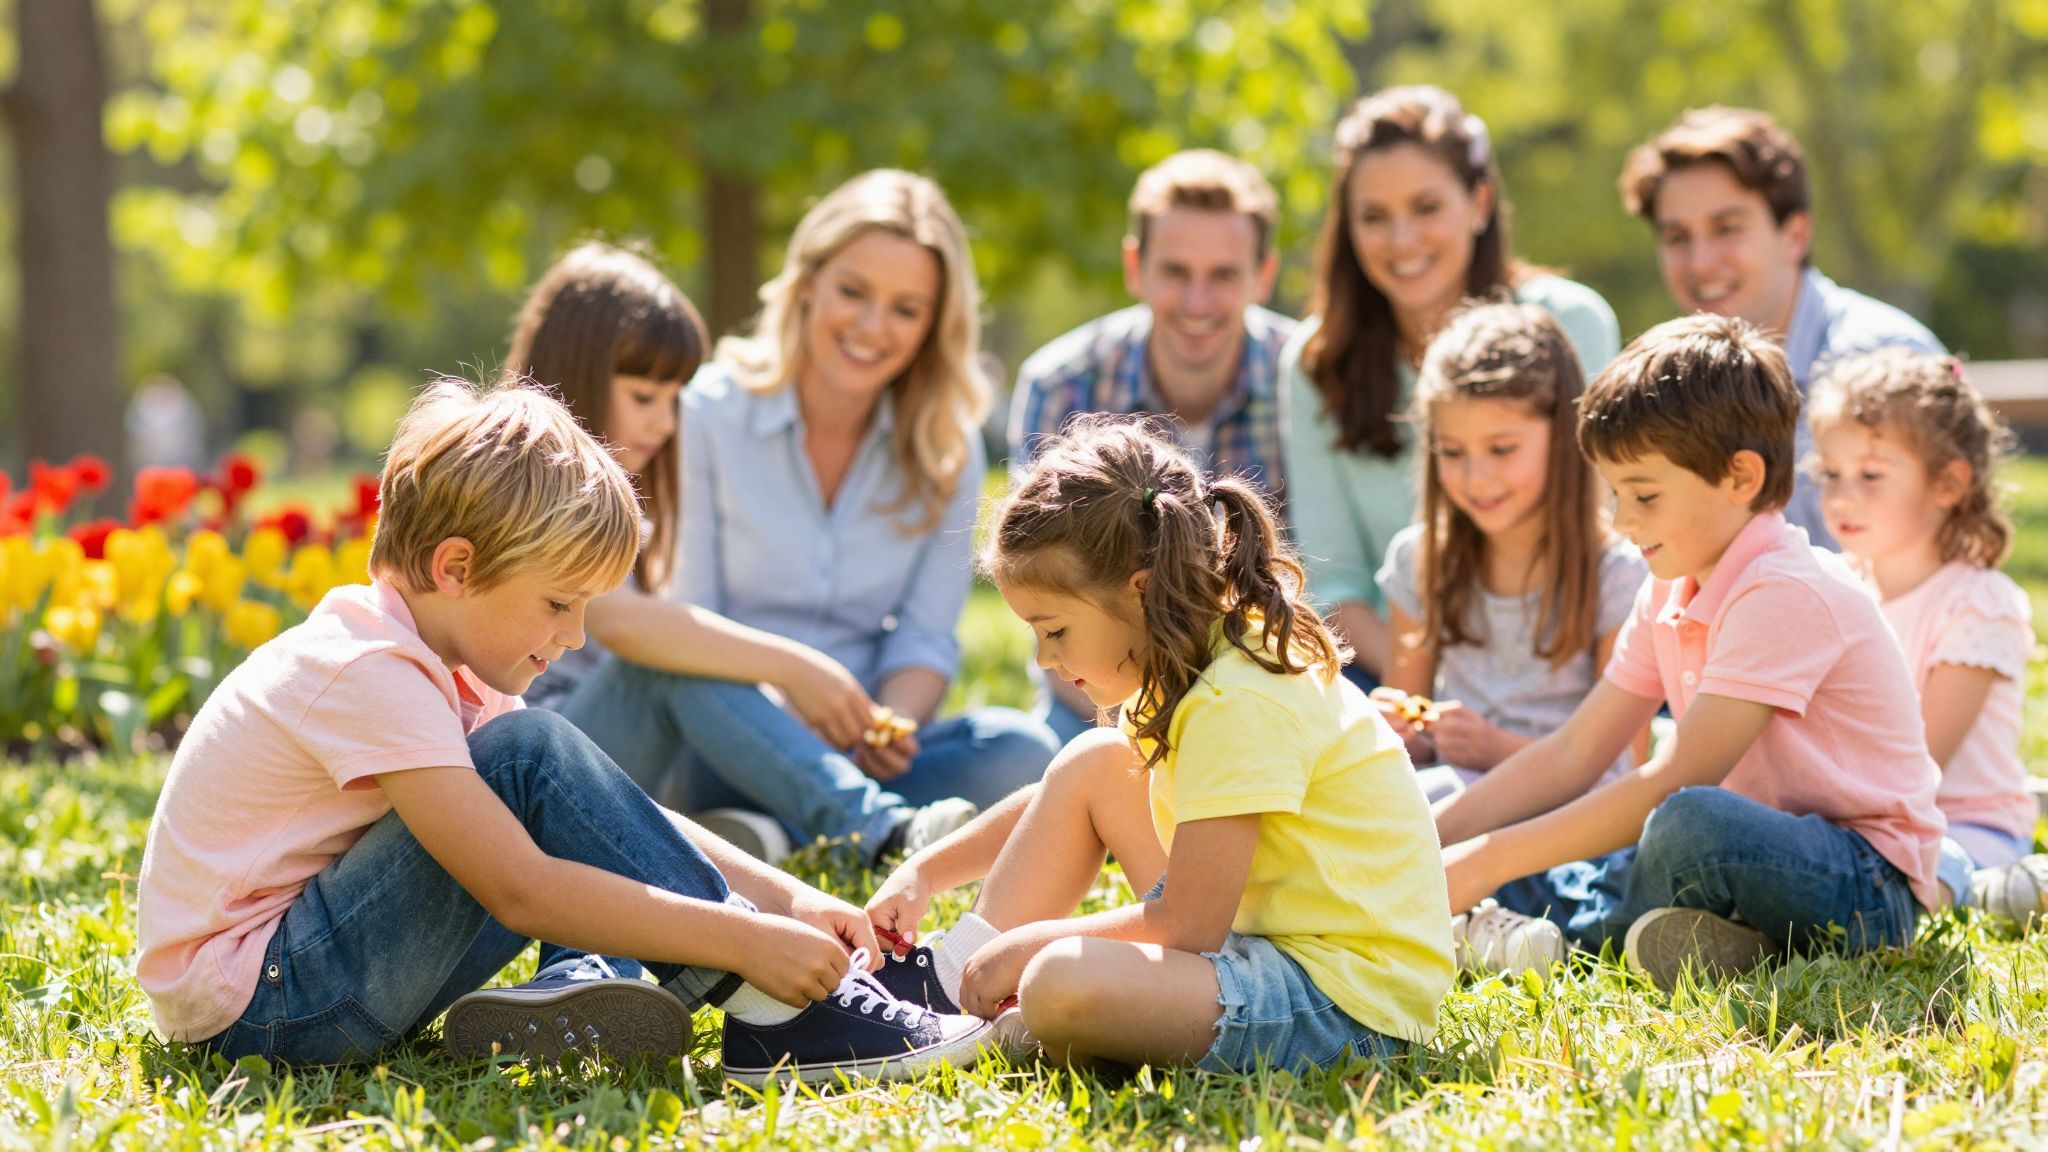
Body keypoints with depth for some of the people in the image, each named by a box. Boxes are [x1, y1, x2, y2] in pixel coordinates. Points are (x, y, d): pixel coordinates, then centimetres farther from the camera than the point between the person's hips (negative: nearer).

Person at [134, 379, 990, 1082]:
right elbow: (520, 891, -29)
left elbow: (600, 810, 12)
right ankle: (768, 1011, -19)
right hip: (253, 1009, -10)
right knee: (535, 760, -23)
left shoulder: (437, 663, 11)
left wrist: (785, 898, 1)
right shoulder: (368, 675, -21)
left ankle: (579, 990, -13)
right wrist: (747, 941, -28)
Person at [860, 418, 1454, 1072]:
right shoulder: (1204, 661, 9)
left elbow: (1185, 927, -22)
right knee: (1093, 762, 11)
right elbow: (1064, 799, 25)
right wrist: (925, 872, 18)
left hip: (1351, 1010, -10)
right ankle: (952, 984, 13)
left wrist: (1029, 944, -9)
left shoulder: (1239, 705, -21)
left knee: (1062, 985, -32)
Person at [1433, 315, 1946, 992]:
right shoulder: (1670, 595, 11)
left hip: (1868, 887, -8)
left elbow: (1674, 781, -24)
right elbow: (1572, 755, 11)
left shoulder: (1784, 594, -20)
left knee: (1689, 825, -36)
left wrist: (1486, 859, -23)